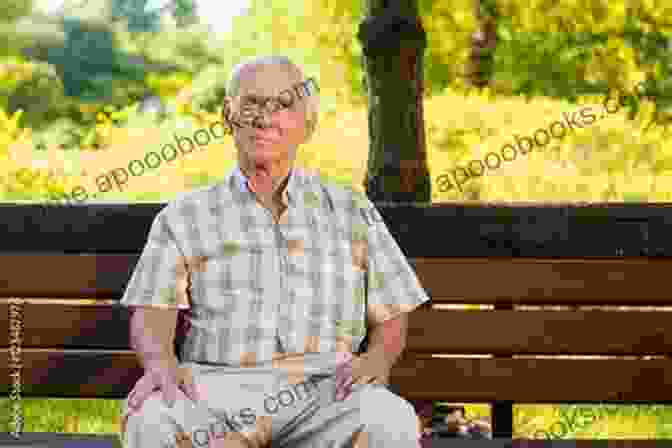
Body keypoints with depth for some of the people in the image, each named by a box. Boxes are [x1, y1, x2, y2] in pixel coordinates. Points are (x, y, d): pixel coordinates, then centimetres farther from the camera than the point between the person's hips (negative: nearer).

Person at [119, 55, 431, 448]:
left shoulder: (352, 213, 20)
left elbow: (391, 317, 18)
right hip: (217, 390, -1)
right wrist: (162, 364, -18)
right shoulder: (185, 216, 16)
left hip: (323, 393, 1)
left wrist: (376, 358, -6)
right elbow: (151, 317, 4)